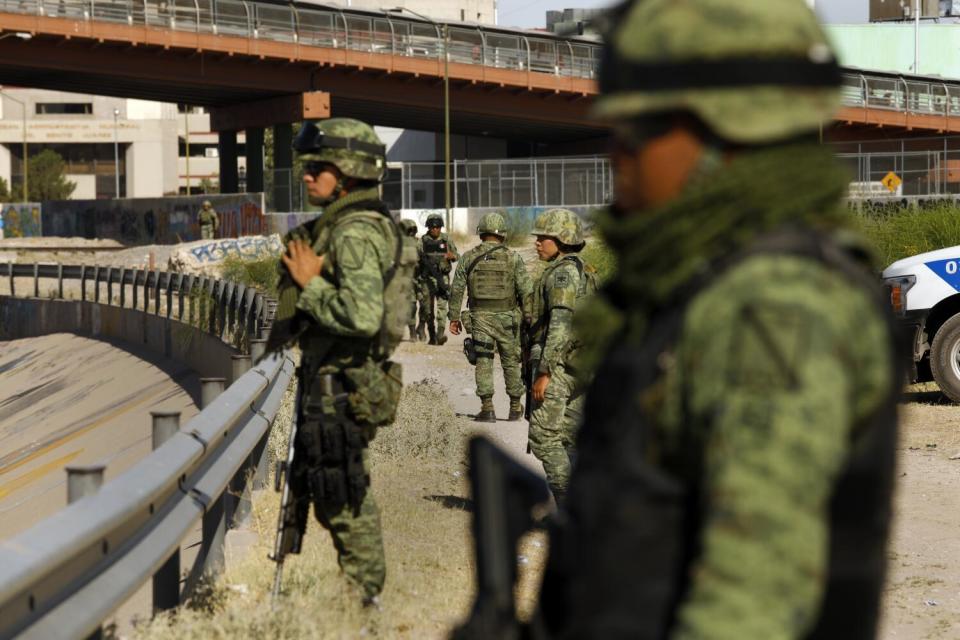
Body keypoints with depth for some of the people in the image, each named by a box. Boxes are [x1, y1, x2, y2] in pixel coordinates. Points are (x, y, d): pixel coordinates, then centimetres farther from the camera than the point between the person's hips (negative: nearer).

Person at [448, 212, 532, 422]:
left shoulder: (468, 258, 0)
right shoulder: (513, 258, -4)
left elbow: (456, 290, 2)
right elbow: (526, 291, -6)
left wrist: (454, 317, 10)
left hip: (479, 318, 0)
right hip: (507, 318, 0)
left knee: (483, 363, 3)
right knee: (511, 363, 12)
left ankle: (487, 407, -7)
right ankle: (515, 407, 21)